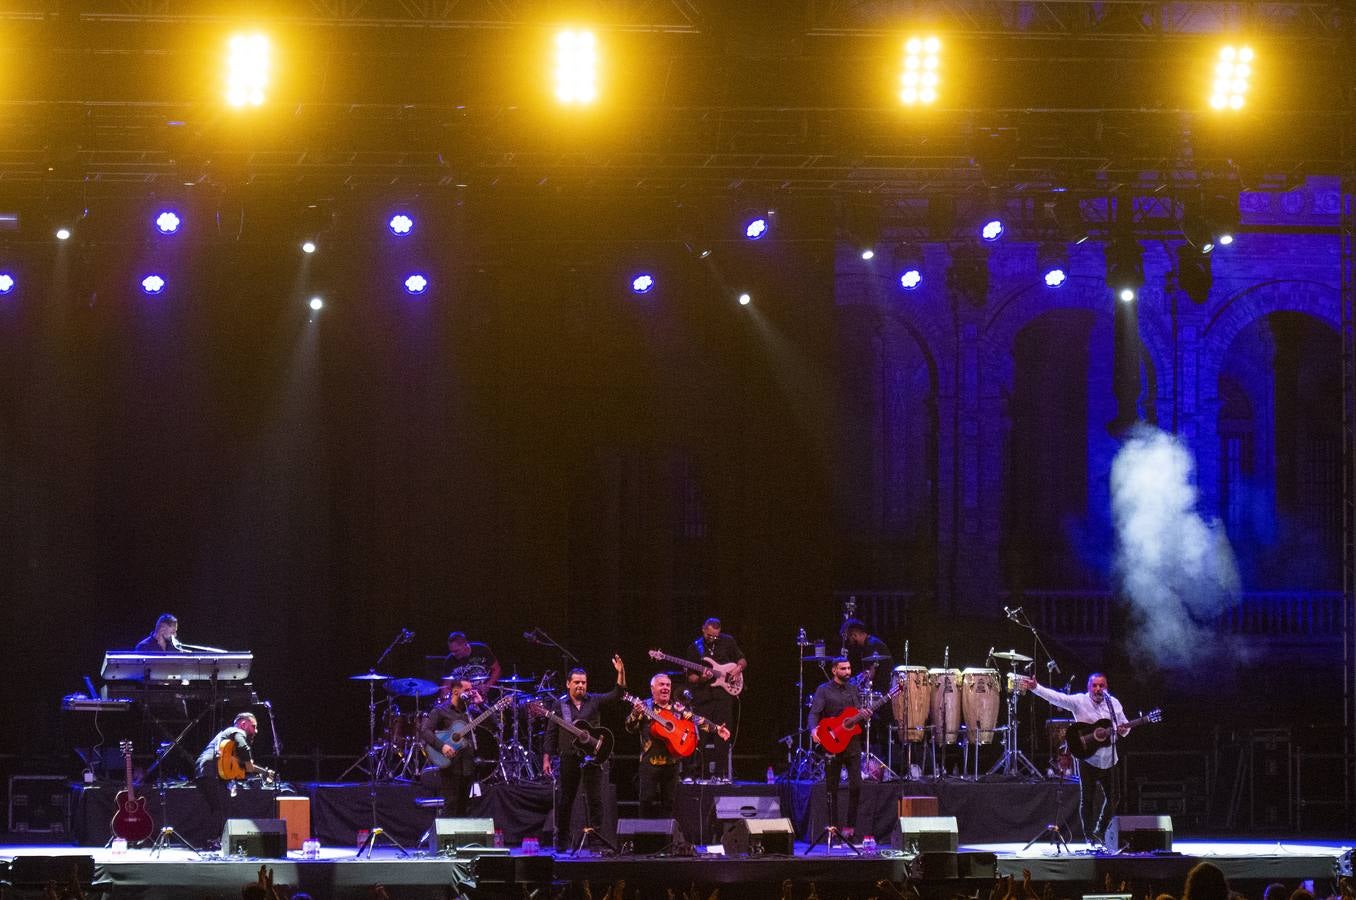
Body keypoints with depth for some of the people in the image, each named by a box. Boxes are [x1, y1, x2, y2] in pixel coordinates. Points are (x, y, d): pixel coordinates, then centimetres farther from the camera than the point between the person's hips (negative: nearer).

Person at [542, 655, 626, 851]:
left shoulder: (594, 701, 6)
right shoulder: (560, 704, 6)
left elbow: (616, 694, -6)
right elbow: (552, 733, 6)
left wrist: (621, 673, -22)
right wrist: (546, 758, 0)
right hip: (569, 759, 0)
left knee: (595, 799, -5)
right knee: (565, 800, 5)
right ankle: (563, 840, 15)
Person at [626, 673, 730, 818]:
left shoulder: (678, 708, 11)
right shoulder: (644, 707, 2)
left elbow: (696, 720, 6)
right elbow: (630, 728, -6)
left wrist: (716, 729, -7)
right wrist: (635, 714, -27)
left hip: (671, 761, 3)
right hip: (650, 761, -3)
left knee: (668, 802, 6)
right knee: (648, 800, -6)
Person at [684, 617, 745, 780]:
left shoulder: (727, 642, 7)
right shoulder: (695, 648, 4)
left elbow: (742, 661, 18)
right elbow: (690, 677, 4)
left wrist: (738, 667, -4)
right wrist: (701, 678, -17)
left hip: (723, 695, 0)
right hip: (702, 698, 0)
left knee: (722, 736, -2)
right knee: (699, 737, -3)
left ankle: (720, 773, 2)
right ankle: (694, 773, 2)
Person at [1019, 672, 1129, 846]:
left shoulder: (1113, 703, 3)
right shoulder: (1079, 701, -8)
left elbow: (1124, 726, 12)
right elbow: (1056, 697, -19)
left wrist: (1123, 731, -13)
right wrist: (1035, 688, -33)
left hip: (1109, 760, 3)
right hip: (1088, 758, -3)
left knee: (1114, 799, 9)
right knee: (1087, 799, -2)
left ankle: (1100, 832, 28)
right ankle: (1090, 837, 8)